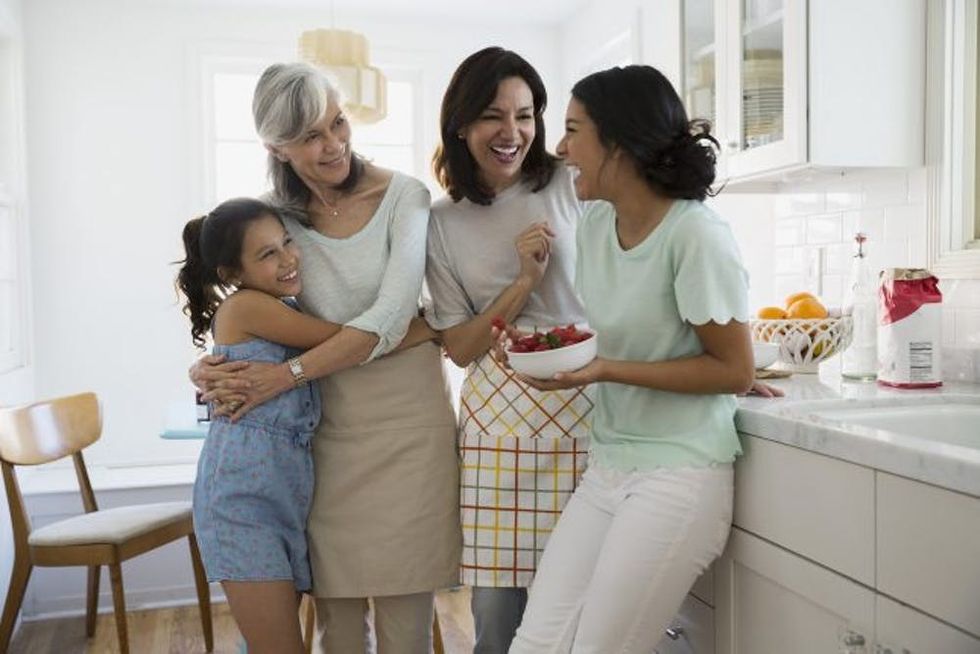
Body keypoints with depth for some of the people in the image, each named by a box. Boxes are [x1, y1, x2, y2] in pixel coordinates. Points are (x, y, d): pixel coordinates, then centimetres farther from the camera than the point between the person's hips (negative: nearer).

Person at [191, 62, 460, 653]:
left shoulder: (403, 195, -7)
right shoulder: (274, 216, 3)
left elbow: (388, 321, -15)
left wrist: (286, 374, -18)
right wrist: (212, 368, -7)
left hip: (406, 414, -2)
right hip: (326, 422, 3)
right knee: (335, 606, 8)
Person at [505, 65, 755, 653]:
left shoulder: (697, 235, -15)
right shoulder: (595, 223, 7)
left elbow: (735, 371, -13)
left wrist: (607, 371, -19)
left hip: (678, 476, -6)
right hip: (607, 467, 7)